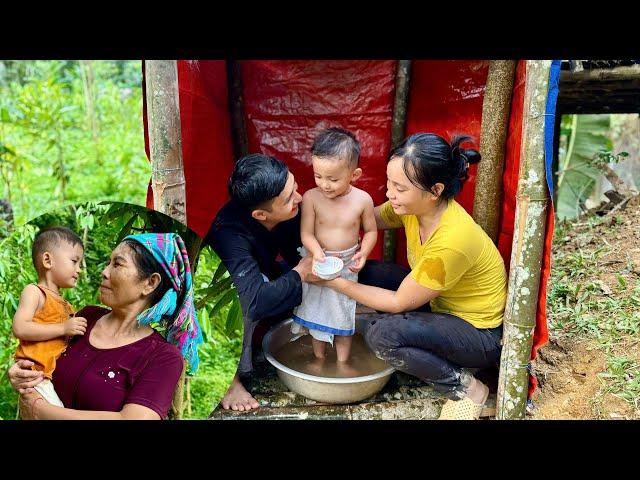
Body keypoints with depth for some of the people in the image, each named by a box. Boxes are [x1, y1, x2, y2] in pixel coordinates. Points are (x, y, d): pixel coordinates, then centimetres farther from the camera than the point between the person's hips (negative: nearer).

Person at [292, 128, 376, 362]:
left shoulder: (362, 200, -16)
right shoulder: (311, 198, -19)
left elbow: (371, 230, -3)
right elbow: (306, 233, -16)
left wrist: (363, 253, -19)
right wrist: (317, 252, -34)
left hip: (347, 267, 0)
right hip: (319, 264, 0)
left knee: (344, 316, 15)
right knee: (317, 312, 15)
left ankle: (342, 362, 34)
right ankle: (319, 357, 38)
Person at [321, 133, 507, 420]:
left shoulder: (451, 241, -35)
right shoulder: (415, 205, -14)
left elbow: (399, 303, -24)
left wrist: (337, 283, -20)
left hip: (481, 334, -8)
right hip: (442, 304, 8)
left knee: (380, 332, -28)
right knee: (367, 272, -3)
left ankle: (466, 389, -6)